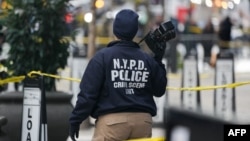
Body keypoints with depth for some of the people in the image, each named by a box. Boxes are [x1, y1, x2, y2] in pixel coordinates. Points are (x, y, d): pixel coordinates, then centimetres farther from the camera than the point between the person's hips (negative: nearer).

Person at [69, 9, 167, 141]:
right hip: (143, 120, 4)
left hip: (112, 120, -4)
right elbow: (159, 90, 17)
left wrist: (75, 120, 2)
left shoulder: (103, 56, -4)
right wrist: (158, 60, 24)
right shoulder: (147, 59, 7)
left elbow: (88, 92, -6)